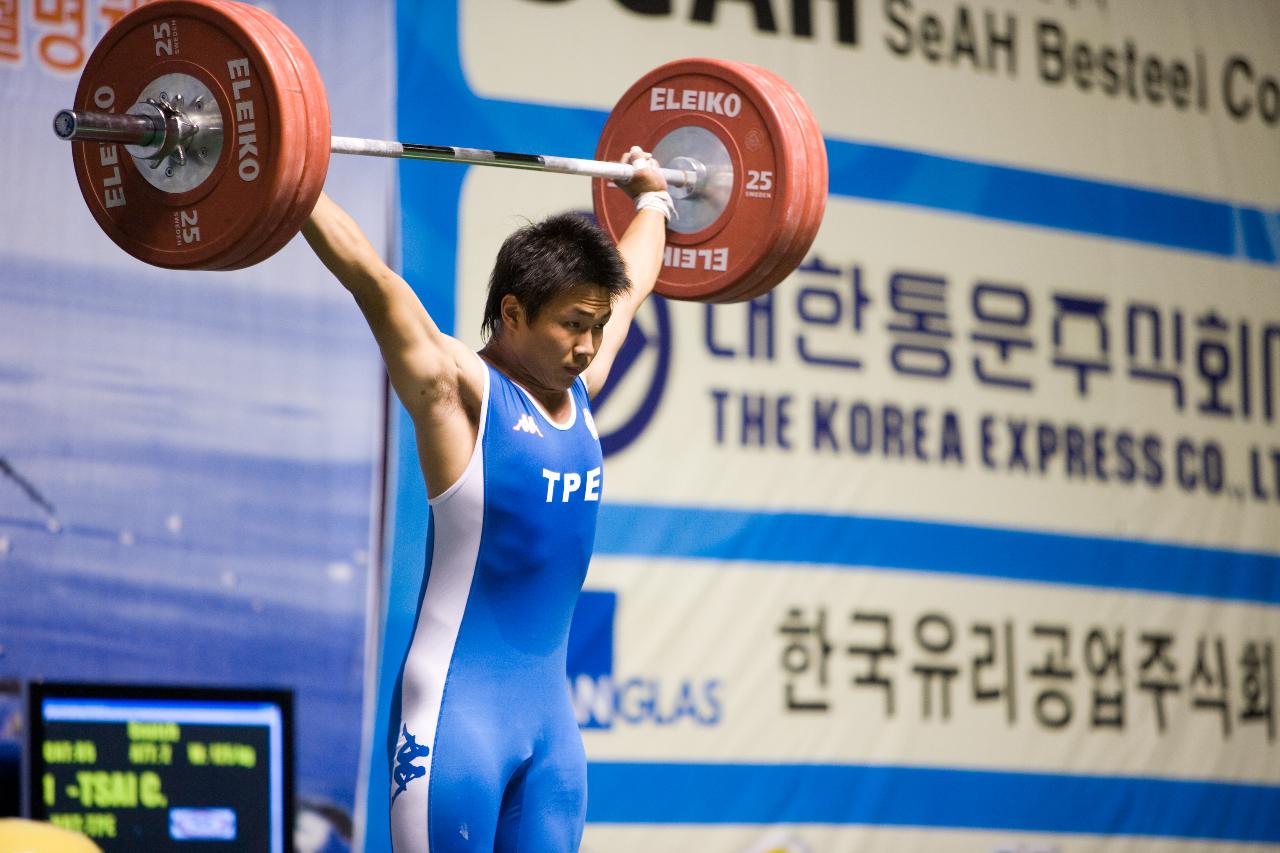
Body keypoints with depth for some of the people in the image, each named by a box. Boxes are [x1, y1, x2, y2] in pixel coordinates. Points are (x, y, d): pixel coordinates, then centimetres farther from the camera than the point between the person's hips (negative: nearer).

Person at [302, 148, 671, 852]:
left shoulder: (577, 390, 11)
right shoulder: (458, 390, -8)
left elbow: (631, 282, 27)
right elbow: (372, 278, -15)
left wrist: (650, 198, 39)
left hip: (549, 707, 7)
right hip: (458, 707, -7)